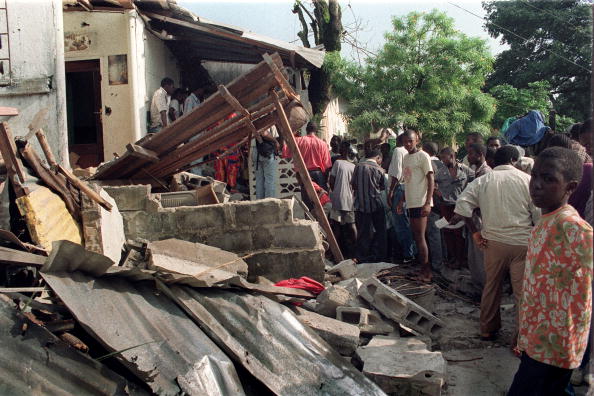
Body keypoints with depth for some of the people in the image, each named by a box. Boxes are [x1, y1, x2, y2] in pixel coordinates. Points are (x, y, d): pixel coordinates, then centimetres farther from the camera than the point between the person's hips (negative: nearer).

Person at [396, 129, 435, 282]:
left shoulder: (423, 156, -8)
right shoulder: (405, 158, 16)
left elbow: (431, 180, -12)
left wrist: (428, 203, -20)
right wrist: (402, 201, 18)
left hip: (421, 202, -8)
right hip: (411, 202, 8)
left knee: (420, 236, -7)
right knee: (416, 235, 10)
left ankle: (426, 272, 0)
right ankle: (424, 268, 17)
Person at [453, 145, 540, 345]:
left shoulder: (482, 180, 3)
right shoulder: (526, 179, -4)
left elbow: (462, 204, -8)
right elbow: (539, 214, -7)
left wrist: (474, 232, 0)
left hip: (493, 242, 4)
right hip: (522, 242, -3)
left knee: (491, 287, 18)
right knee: (522, 291, 4)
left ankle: (488, 330, 30)